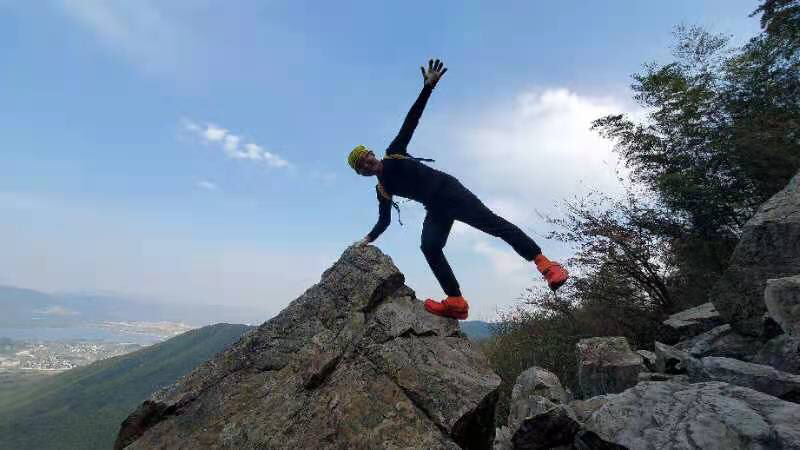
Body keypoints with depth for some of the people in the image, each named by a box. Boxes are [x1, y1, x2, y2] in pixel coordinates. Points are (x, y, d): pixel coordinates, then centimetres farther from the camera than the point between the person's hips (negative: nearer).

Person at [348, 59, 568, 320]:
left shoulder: (393, 154, 7)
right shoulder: (382, 190, 17)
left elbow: (410, 121, 0)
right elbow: (384, 221, 25)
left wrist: (428, 86, -9)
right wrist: (368, 239, 19)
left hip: (448, 189, -4)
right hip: (435, 209, 4)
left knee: (491, 222, -19)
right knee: (429, 247, -20)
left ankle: (544, 263, -18)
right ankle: (455, 301, -22)